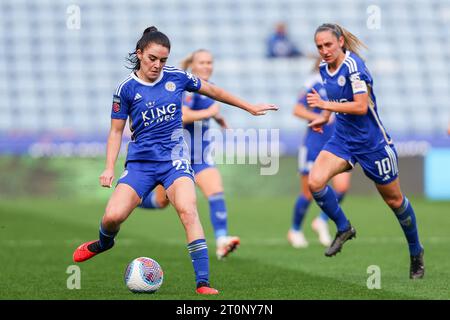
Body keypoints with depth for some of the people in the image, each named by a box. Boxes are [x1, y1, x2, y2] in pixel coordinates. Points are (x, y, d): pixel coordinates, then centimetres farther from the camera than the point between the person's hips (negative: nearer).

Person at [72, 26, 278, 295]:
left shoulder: (176, 77, 0)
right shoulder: (126, 89, -3)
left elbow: (212, 91, 15)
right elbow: (116, 131, 5)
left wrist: (251, 108, 22)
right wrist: (109, 168, -6)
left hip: (174, 158, 0)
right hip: (140, 161, 0)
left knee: (188, 210, -24)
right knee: (113, 216, -15)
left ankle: (203, 283, -25)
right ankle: (104, 242, 25)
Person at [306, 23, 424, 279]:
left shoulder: (353, 65, -21)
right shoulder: (325, 68, 2)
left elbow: (361, 106, -27)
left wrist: (325, 105, -26)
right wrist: (324, 117, 13)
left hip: (372, 142, -6)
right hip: (343, 139, 6)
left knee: (394, 200, 8)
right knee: (315, 182, -20)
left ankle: (416, 252, 29)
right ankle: (344, 228, 3)